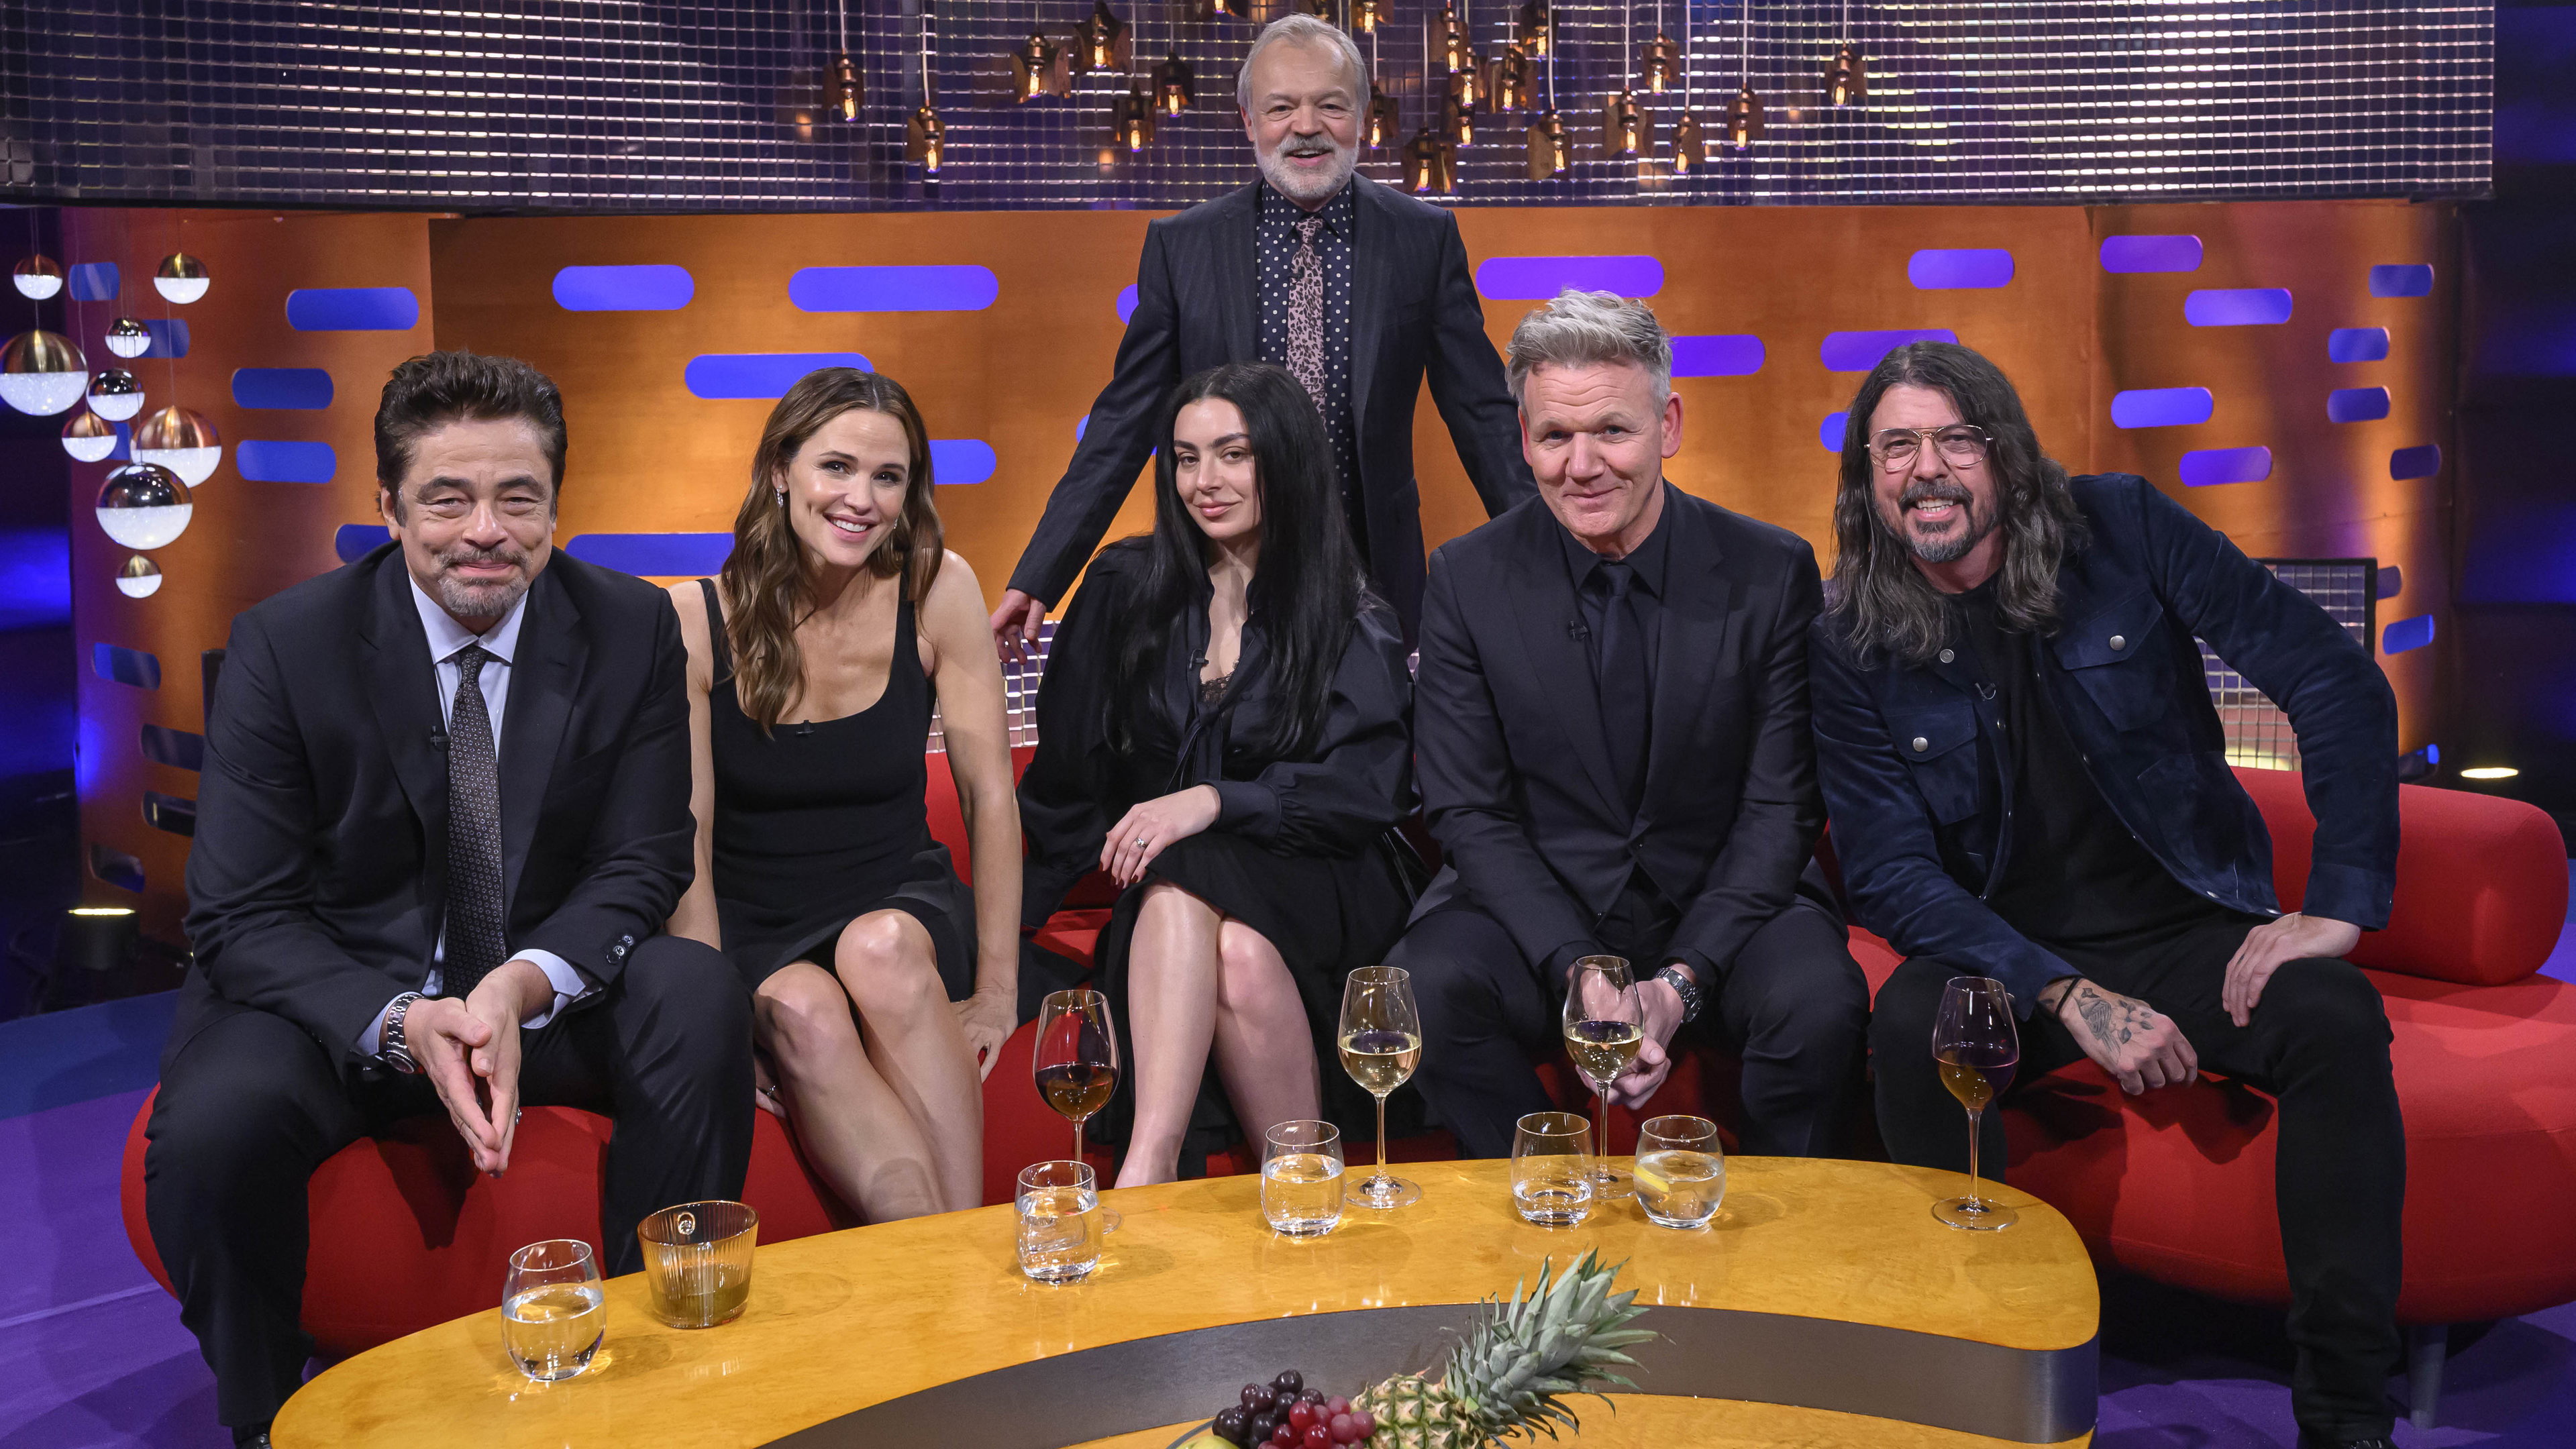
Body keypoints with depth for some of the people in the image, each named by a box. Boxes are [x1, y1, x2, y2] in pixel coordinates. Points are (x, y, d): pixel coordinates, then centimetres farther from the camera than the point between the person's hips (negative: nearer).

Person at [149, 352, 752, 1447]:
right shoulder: (285, 646, -11)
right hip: (336, 998, -1)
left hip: (543, 995, 1)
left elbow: (641, 865, -6)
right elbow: (240, 918, -12)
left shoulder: (631, 631, -7)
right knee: (211, 1129, -30)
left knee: (698, 996, -27)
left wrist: (524, 986, -27)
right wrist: (404, 1026, -31)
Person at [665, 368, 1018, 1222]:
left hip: (902, 909, 1)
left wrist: (997, 990, -9)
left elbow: (989, 794, -5)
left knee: (880, 948, -34)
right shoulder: (696, 621, -8)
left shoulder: (936, 590, -6)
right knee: (804, 1011, -34)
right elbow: (684, 840, -9)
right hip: (753, 931, 0)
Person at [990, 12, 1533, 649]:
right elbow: (1125, 421, 0)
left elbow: (1480, 411, 3)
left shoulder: (1426, 237, 0)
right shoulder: (1180, 245, -1)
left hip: (1373, 577, 1)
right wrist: (1038, 577, -5)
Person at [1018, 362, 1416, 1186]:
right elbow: (1068, 771, 11)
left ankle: (1146, 1169, -37)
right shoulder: (1126, 590, 9)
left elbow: (1370, 788, -9)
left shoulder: (1352, 623, 3)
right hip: (1157, 889, 1)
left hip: (1309, 888, -1)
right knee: (1236, 951, -35)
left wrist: (1216, 801, -22)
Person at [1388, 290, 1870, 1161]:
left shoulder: (1773, 572, -5)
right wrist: (1581, 978, -19)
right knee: (1428, 986, -29)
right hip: (1537, 904, 0)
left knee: (1821, 1003, -30)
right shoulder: (1466, 579, -4)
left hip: (1721, 902, 0)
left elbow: (1781, 809, -5)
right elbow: (1468, 812, -5)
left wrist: (1683, 978, -18)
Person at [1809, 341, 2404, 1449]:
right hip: (2007, 953, 0)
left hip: (2191, 927, 1)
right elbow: (1890, 876, -10)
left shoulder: (2123, 528, -6)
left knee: (2337, 1021, -28)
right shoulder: (1851, 647, -6)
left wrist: (2340, 903, -14)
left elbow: (2336, 682, -6)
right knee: (1910, 1027, -31)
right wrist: (2068, 995, -23)